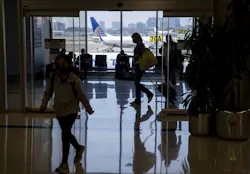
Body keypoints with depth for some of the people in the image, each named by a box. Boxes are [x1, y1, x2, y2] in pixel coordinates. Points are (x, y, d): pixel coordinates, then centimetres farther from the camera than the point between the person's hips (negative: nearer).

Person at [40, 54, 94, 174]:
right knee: (67, 134, 18)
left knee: (65, 135, -10)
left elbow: (81, 96, -8)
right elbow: (48, 93, 2)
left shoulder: (75, 80, -17)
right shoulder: (53, 78, -7)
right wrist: (44, 105, -10)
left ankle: (64, 164, 0)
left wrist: (88, 108, 0)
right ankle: (79, 148, 48)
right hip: (59, 110, 5)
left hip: (71, 110, -5)